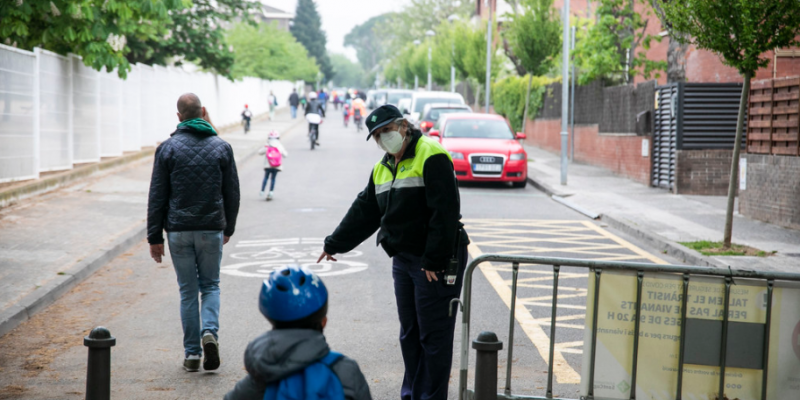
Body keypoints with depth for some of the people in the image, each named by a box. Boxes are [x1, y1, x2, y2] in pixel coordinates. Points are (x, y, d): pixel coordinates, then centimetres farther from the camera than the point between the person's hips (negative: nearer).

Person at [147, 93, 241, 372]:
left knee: (188, 290, 8)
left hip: (178, 229, 0)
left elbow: (157, 196, -2)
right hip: (211, 229, 0)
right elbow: (232, 193, 6)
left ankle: (192, 353, 8)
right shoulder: (221, 147, 1)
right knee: (210, 285, 14)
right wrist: (228, 228, 18)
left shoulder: (168, 148, -2)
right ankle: (210, 331, -12)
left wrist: (154, 237, 2)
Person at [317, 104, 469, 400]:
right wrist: (334, 245, 25)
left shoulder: (432, 156, -13)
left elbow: (445, 212, -20)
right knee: (409, 333, 13)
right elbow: (364, 212, 23)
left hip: (437, 263, -8)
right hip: (403, 259, 8)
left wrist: (435, 260, -22)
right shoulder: (382, 168, 14)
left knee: (433, 335, -4)